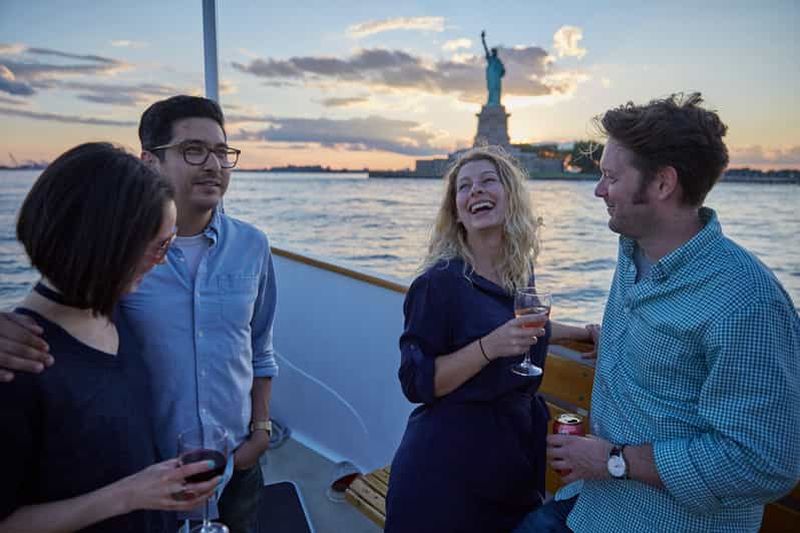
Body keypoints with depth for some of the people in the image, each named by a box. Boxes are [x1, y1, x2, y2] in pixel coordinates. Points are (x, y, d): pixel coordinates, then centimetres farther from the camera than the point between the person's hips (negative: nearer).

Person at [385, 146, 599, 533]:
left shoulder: (521, 270, 2)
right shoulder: (440, 282, -17)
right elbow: (417, 383, -18)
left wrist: (584, 332, 20)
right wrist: (489, 347, -28)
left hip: (518, 448, 6)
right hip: (450, 459, -6)